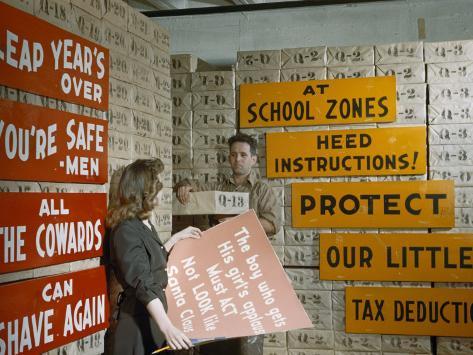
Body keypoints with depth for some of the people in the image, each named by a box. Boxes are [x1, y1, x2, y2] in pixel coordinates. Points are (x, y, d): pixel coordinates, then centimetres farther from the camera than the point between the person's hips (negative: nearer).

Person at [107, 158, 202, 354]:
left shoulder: (145, 225, 10)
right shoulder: (126, 230, -20)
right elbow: (143, 284, -30)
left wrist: (176, 238, 19)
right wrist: (167, 327, -38)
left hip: (154, 314, 9)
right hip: (140, 317, -9)